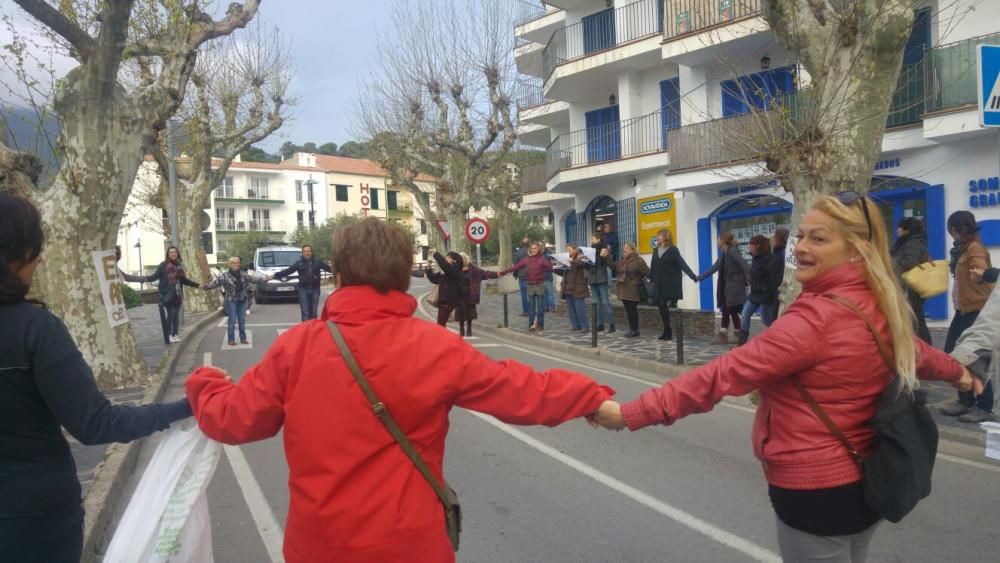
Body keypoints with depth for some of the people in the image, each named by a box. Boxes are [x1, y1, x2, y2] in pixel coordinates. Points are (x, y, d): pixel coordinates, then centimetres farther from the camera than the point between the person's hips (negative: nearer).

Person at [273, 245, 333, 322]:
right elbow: (288, 270, -1)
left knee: (313, 312, 6)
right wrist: (276, 275, -9)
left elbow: (328, 268, 5)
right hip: (303, 289, -1)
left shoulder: (317, 262, 6)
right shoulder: (299, 263, 3)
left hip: (315, 289, 1)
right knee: (305, 313, -4)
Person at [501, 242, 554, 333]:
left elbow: (550, 268, -12)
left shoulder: (543, 258, -3)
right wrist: (502, 273, 0)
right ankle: (531, 325, 10)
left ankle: (540, 325, 9)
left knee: (540, 306, 2)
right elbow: (516, 267, 4)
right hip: (530, 285, 3)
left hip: (540, 284, -3)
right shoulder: (527, 259, 6)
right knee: (531, 306, 5)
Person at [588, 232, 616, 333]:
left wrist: (606, 256, -28)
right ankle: (600, 324, 13)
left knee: (605, 302, -8)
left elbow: (612, 266, -13)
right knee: (597, 303, 9)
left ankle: (611, 324, -6)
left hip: (601, 280, -6)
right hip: (592, 280, 6)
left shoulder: (604, 250, -6)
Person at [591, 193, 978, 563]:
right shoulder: (879, 308, 1)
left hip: (814, 490, -8)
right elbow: (914, 352, 22)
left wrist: (630, 413, -31)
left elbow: (725, 374, -32)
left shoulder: (819, 317, -26)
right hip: (863, 483, 8)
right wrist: (957, 372, 46)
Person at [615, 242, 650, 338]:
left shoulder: (638, 260, -9)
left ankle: (635, 330, 3)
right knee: (628, 310, 9)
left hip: (633, 290, -7)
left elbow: (647, 272, -11)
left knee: (632, 309, -5)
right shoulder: (621, 261, 14)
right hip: (624, 290, 7)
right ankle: (632, 329, 16)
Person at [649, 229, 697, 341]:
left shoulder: (673, 250, -6)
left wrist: (693, 276, -23)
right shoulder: (656, 250, 11)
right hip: (659, 284, 6)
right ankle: (667, 332, 12)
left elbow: (682, 264, -14)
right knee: (660, 305, 3)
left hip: (670, 284, -6)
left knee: (663, 305, -10)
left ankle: (668, 331, 2)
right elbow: (653, 267, 14)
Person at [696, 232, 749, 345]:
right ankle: (723, 336, 9)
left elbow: (744, 265, -21)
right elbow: (714, 268, 22)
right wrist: (699, 277, 26)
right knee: (725, 312, 7)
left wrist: (749, 280, -31)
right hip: (727, 288, 9)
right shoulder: (724, 254, 15)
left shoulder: (733, 251, -11)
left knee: (733, 312, -6)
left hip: (735, 287, -8)